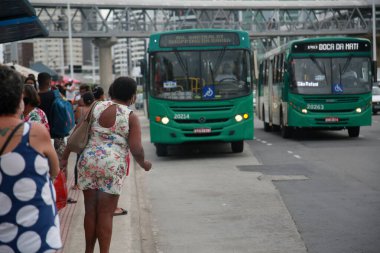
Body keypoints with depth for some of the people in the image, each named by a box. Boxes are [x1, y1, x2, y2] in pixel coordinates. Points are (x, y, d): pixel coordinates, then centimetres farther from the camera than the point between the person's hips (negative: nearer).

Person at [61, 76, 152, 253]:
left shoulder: (96, 108, 7)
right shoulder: (131, 117, -3)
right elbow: (136, 148, -10)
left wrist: (65, 156, 14)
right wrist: (143, 163, 9)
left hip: (88, 161, 4)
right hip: (112, 166, -4)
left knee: (90, 210, 12)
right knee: (106, 213, 2)